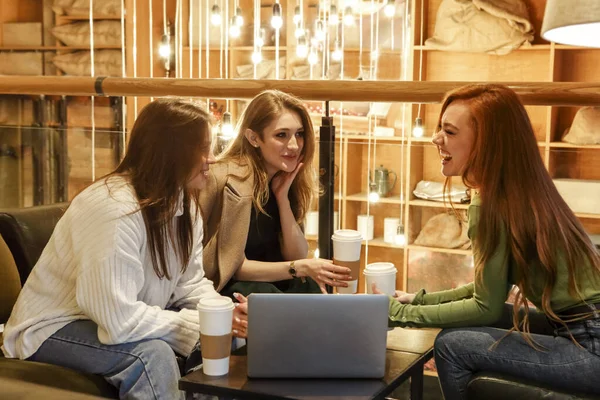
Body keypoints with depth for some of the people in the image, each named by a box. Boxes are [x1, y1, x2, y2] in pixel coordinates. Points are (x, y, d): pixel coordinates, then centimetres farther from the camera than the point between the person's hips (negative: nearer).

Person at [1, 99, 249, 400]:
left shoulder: (182, 200, -2)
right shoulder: (114, 208, -31)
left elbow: (190, 283, -2)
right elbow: (119, 319, -35)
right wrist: (199, 325, -27)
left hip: (128, 319, 8)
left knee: (226, 337, -6)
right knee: (151, 355, -33)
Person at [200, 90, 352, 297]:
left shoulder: (281, 179, 0)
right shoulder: (232, 180, -20)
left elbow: (298, 256, -2)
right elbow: (233, 267, -19)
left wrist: (282, 197, -13)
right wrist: (301, 268, -28)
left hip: (265, 280, 6)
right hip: (218, 288, -5)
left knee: (312, 289, -22)